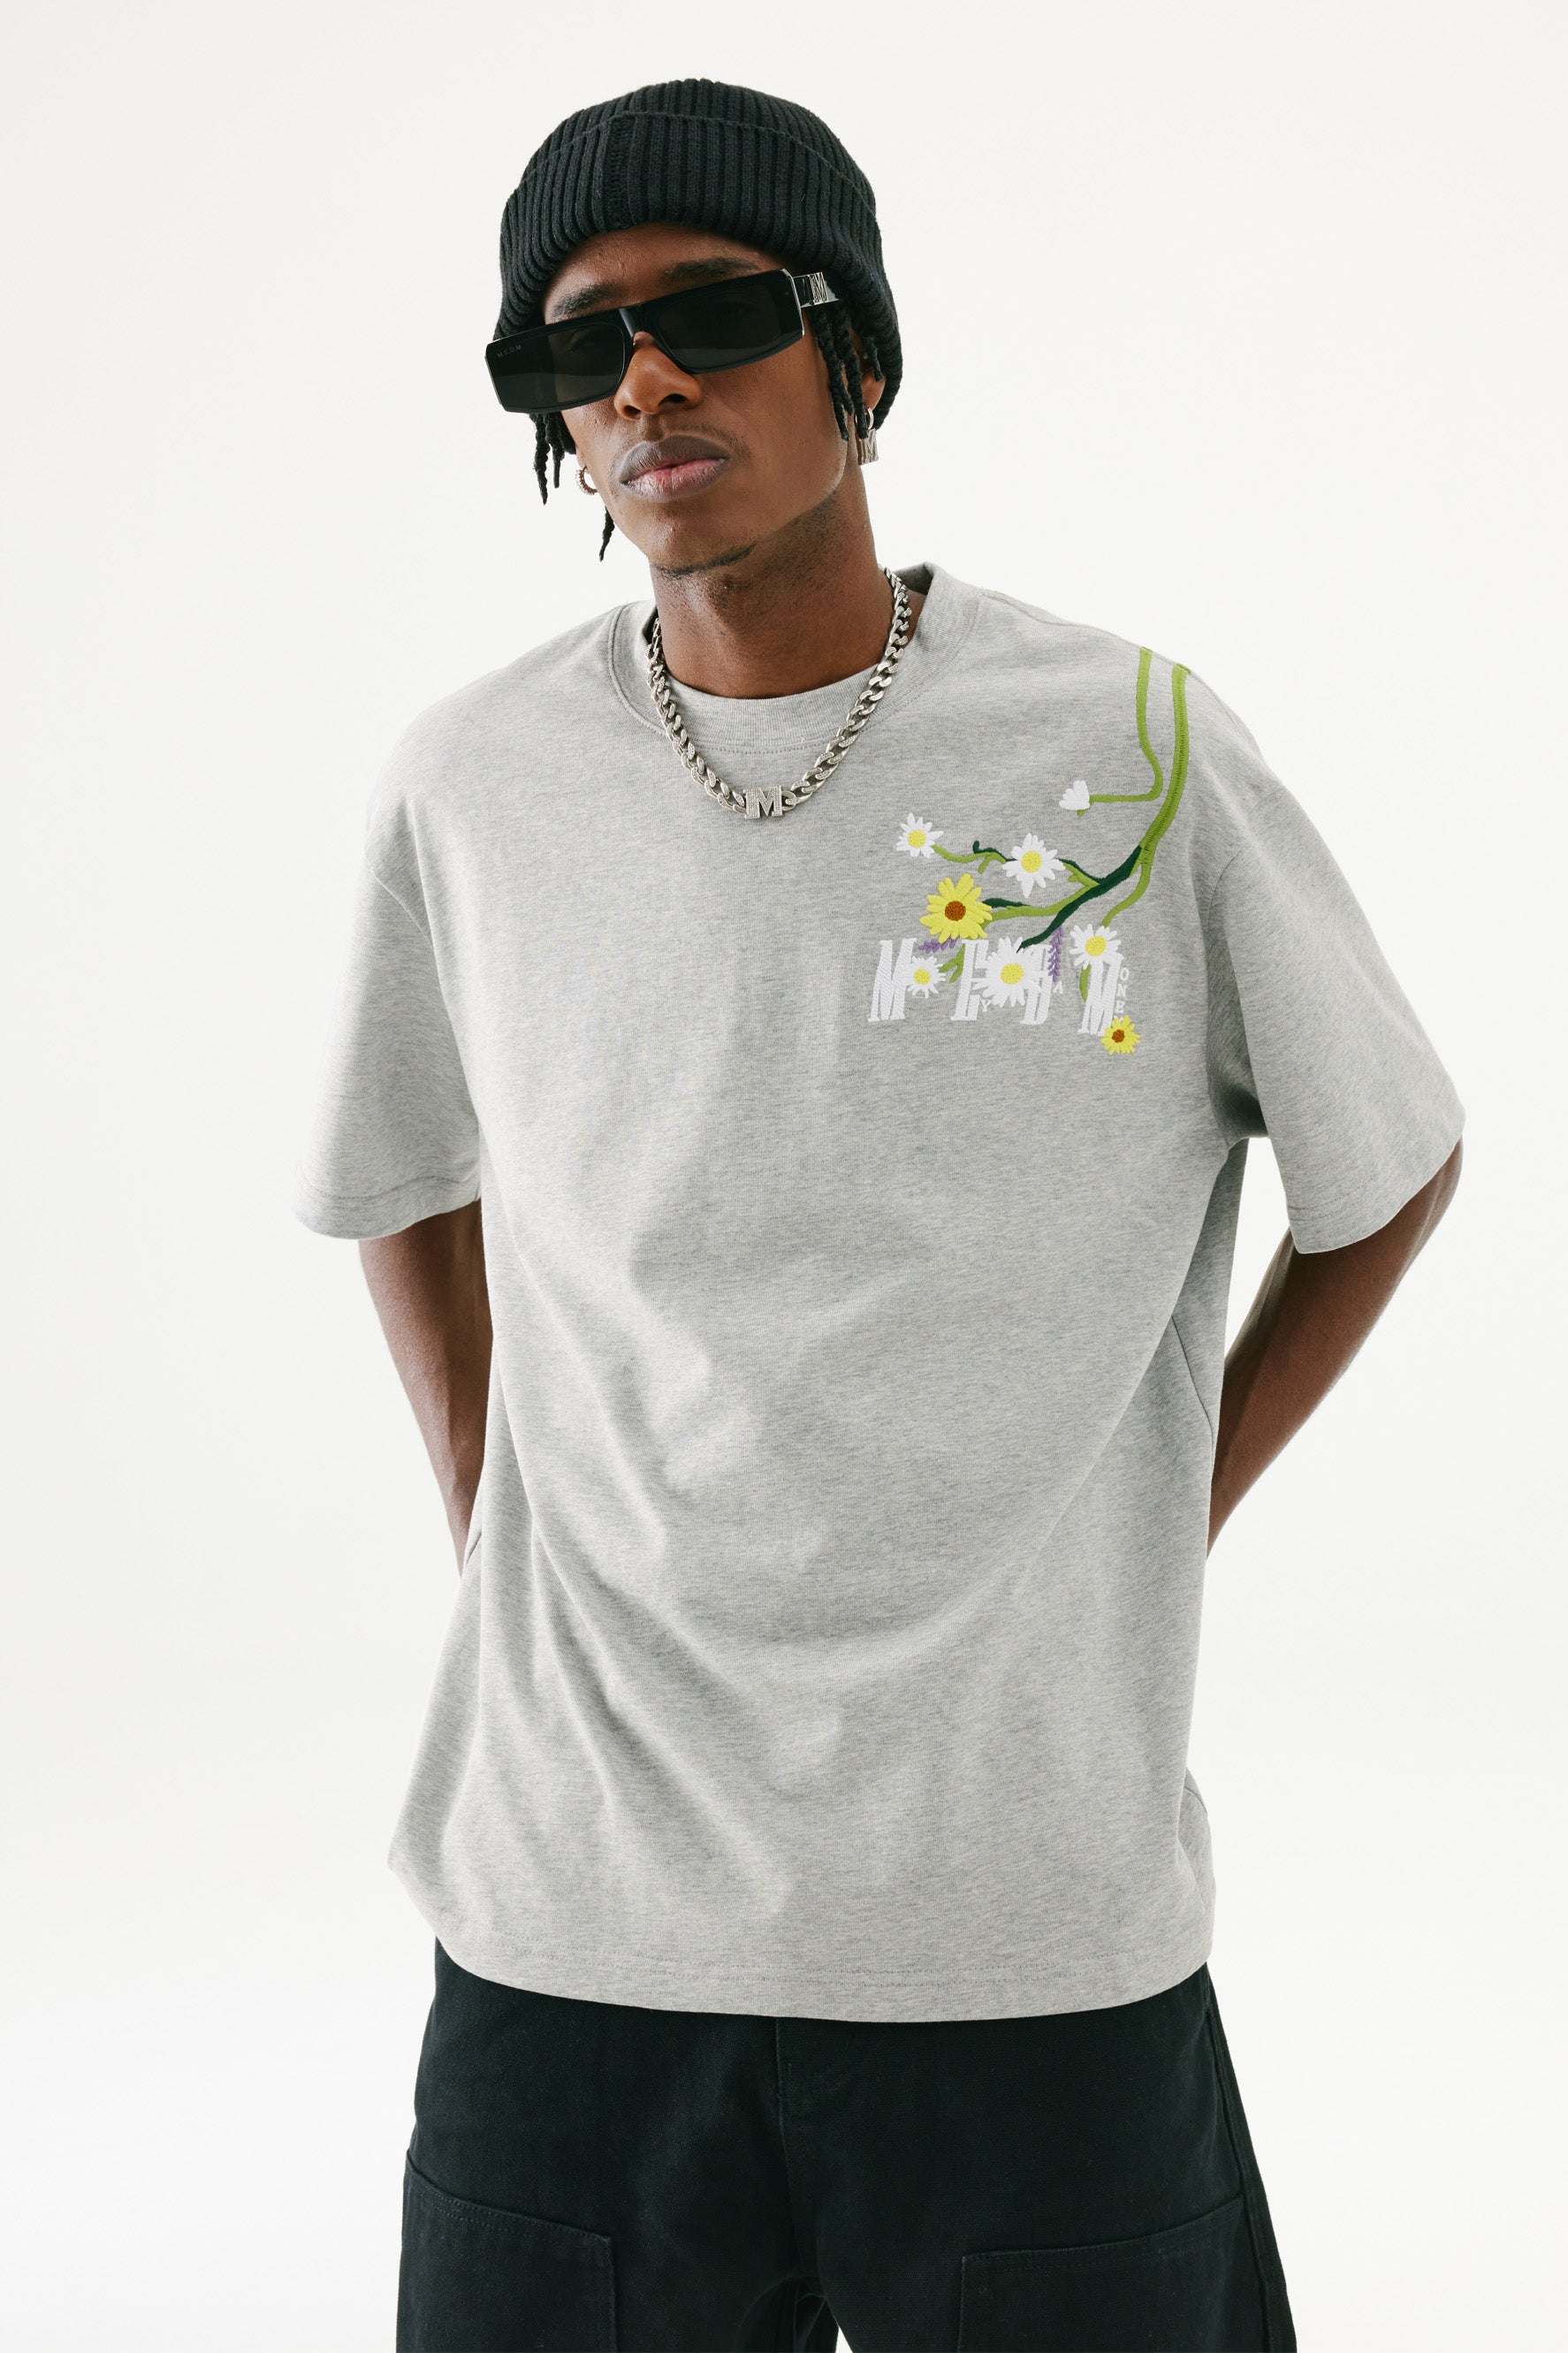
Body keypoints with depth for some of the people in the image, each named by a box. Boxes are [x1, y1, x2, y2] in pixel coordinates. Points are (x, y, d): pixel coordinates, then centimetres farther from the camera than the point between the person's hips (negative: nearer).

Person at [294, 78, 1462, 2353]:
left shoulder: (1141, 756, -5)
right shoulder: (475, 784, 1)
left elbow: (1388, 1174, 9)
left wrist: (1157, 1537, 4)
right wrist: (495, 1548, 9)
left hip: (1038, 1927, -1)